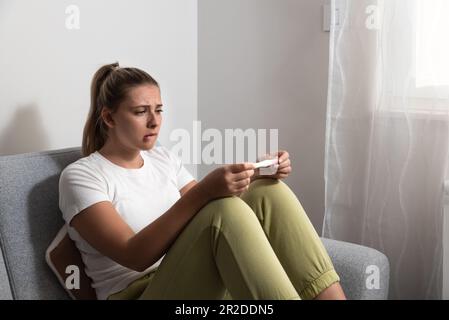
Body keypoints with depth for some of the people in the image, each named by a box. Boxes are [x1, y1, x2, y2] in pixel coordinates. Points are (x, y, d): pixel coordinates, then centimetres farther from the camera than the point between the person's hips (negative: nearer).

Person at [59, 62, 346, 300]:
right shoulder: (80, 176, -5)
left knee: (269, 192, -17)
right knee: (226, 210, -32)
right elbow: (133, 256, -19)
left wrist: (257, 176, -5)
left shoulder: (164, 158, 15)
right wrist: (202, 192, -30)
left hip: (201, 282, 6)